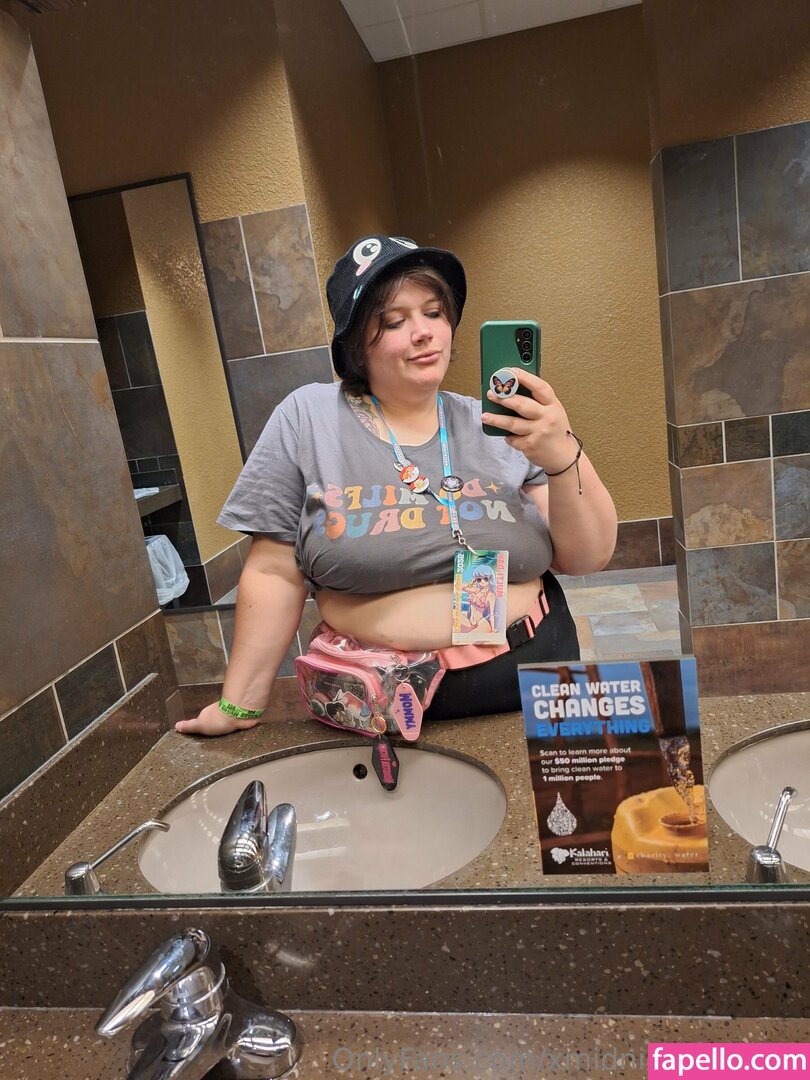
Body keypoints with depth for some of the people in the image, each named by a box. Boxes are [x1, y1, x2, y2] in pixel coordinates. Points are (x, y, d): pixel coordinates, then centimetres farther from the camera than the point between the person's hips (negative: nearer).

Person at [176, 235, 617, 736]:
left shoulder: (501, 426, -2)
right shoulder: (307, 418, -6)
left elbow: (588, 557, -5)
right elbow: (274, 572, -5)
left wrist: (563, 457, -22)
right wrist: (241, 703, -4)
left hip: (531, 676, 3)